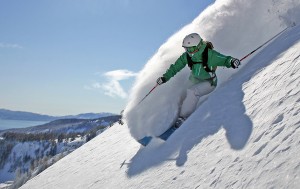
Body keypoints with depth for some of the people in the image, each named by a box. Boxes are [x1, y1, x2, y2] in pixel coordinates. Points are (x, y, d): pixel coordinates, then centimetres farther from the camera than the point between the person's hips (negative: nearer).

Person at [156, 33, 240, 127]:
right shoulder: (187, 56, -13)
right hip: (195, 80, 7)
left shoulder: (210, 54, -27)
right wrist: (165, 77, -7)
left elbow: (224, 60, -23)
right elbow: (176, 66, -3)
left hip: (209, 83, -7)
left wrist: (232, 61, -45)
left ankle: (184, 117, -18)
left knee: (192, 92, -27)